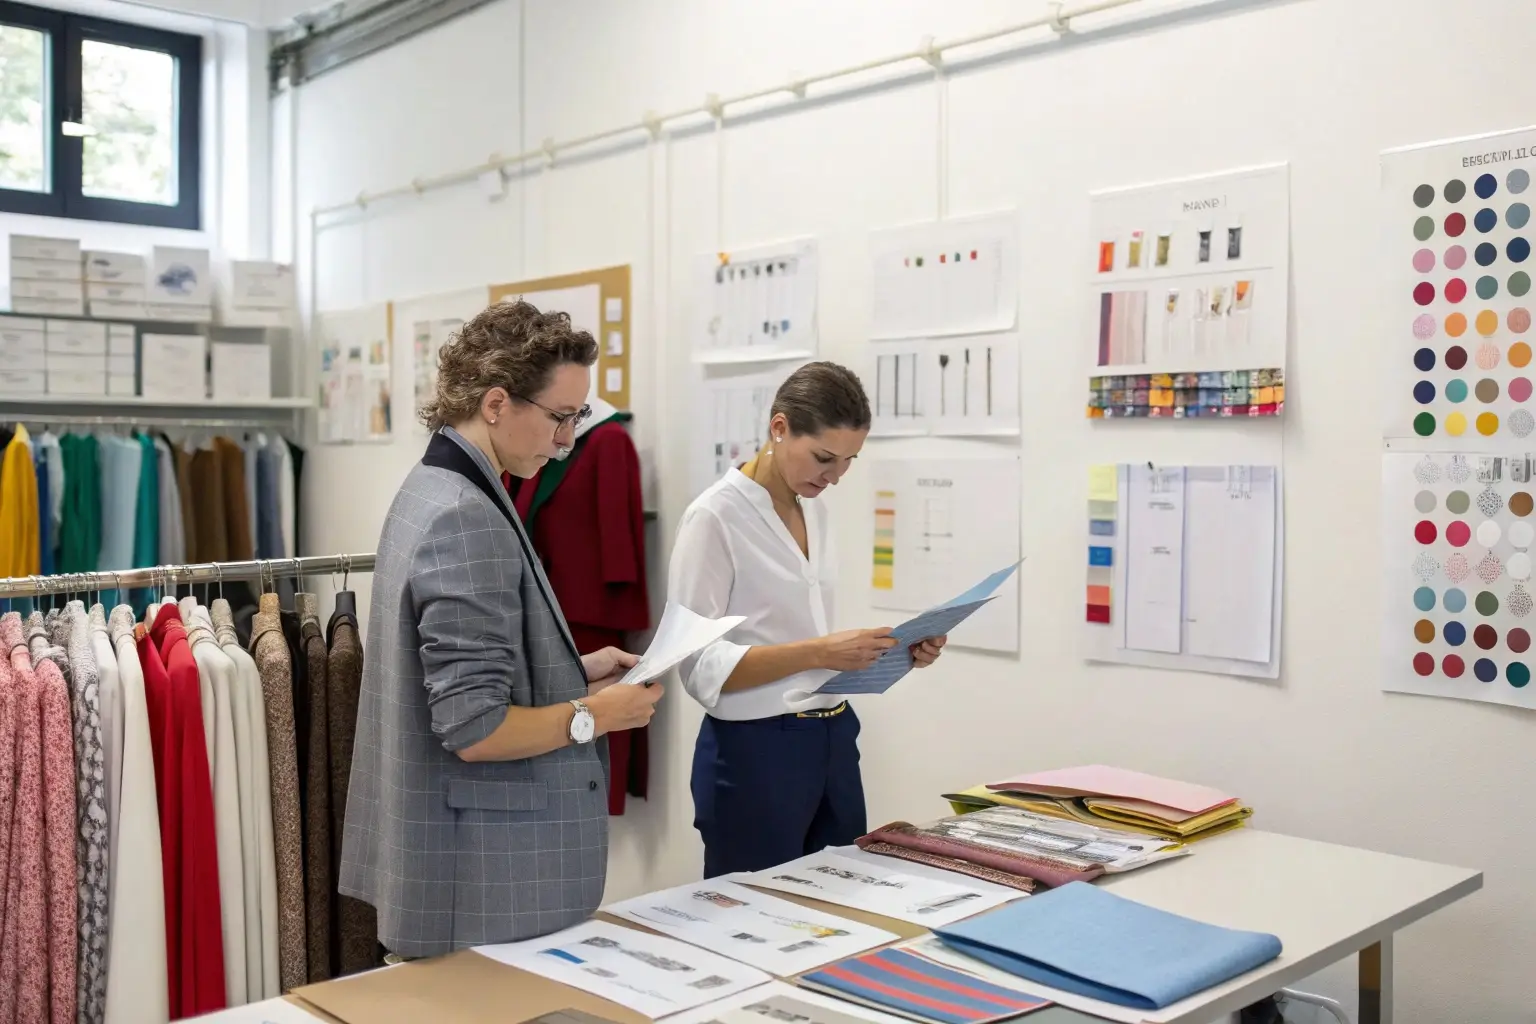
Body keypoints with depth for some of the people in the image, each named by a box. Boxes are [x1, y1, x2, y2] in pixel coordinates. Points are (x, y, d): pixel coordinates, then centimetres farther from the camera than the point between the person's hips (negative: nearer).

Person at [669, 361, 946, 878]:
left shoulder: (813, 509, 8)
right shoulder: (715, 517, -15)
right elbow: (701, 666, -18)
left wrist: (892, 649, 0)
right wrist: (818, 653, -28)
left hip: (832, 740, 8)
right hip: (755, 750, -7)